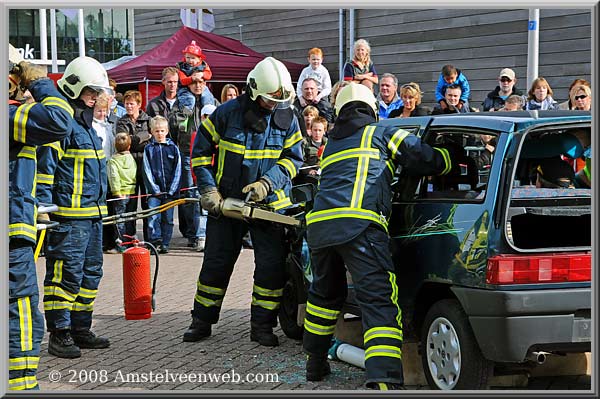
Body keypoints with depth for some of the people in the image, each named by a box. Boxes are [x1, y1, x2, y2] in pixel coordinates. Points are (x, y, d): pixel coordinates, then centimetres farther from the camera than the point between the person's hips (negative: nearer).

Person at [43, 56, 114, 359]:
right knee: (66, 274, -6)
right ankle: (59, 335, 0)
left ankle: (80, 330, 22)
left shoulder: (85, 122, 20)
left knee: (90, 273, 13)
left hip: (92, 213, 10)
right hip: (69, 216, -10)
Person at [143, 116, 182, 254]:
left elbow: (177, 170, 4)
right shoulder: (148, 149, 6)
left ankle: (165, 244, 10)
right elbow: (147, 171, 1)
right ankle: (155, 241, -18)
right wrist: (154, 189, -9)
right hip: (154, 190, -1)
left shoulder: (173, 148, 7)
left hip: (170, 191, 1)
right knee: (153, 216, -16)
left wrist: (172, 189, -6)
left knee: (168, 218, 5)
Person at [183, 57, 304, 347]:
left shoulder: (287, 119, -1)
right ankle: (202, 321, 18)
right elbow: (201, 152, -1)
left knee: (272, 264, -4)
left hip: (269, 202, 1)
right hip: (226, 201, -1)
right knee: (216, 263, 6)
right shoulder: (228, 113, -7)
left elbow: (292, 158, 1)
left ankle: (262, 325, 7)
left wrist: (267, 183, -15)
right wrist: (208, 189, -9)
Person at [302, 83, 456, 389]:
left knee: (324, 294, 28)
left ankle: (316, 364, 39)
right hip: (359, 224, -6)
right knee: (378, 300, -13)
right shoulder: (383, 134, 16)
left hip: (318, 223, 6)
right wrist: (449, 160, 35)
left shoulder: (331, 144, 32)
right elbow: (428, 160, 12)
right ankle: (384, 380, -29)